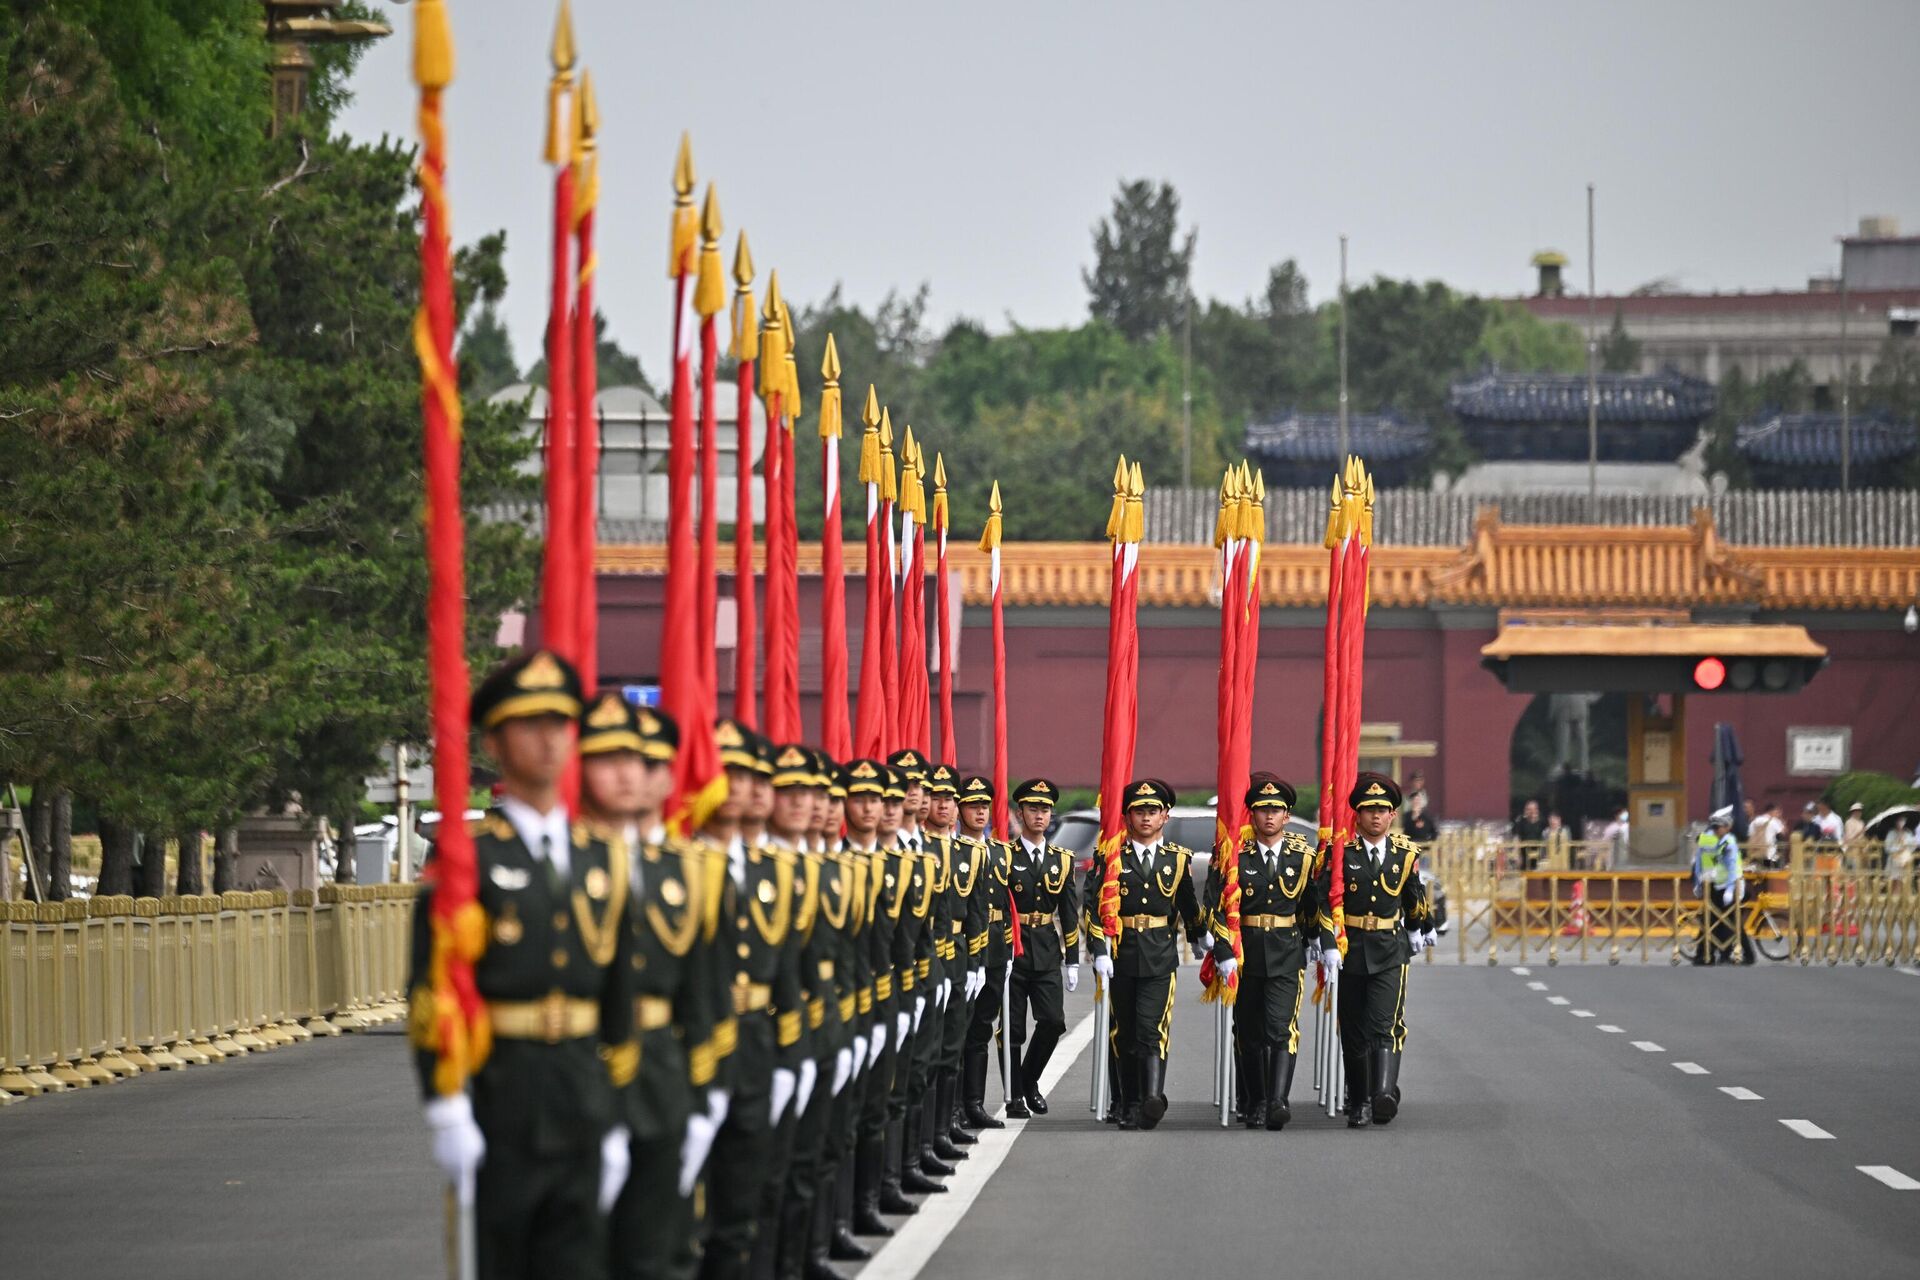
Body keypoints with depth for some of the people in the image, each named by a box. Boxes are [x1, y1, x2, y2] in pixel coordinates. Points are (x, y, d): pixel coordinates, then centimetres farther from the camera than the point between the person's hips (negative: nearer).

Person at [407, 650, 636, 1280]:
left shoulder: (601, 858, 12)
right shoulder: (466, 856, -5)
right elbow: (429, 993, -10)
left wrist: (614, 1122, 13)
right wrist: (447, 1110, -17)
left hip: (581, 1105, 4)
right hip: (498, 1103, -4)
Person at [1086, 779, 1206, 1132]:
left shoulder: (1179, 858, 7)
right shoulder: (1114, 857, 3)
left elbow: (1188, 904, 22)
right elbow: (1098, 906, -4)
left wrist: (1199, 938, 36)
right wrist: (1100, 953, -14)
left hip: (1160, 957, -1)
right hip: (1121, 956, 1)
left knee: (1152, 1030, -15)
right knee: (1125, 1033, 8)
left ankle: (1153, 1099, -28)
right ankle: (1130, 1106, 17)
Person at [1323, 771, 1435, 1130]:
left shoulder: (1405, 853, 4)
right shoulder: (1342, 852, -3)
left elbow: (1415, 898, 20)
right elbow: (1326, 901, -8)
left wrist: (1418, 931, 33)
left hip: (1391, 951, 0)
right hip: (1350, 950, 0)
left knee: (1386, 1025, -17)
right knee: (1354, 1031, 7)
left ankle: (1385, 1094, -31)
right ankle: (1359, 1103, 17)